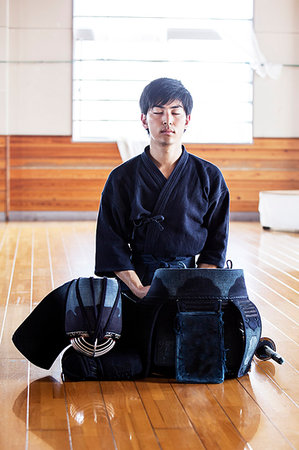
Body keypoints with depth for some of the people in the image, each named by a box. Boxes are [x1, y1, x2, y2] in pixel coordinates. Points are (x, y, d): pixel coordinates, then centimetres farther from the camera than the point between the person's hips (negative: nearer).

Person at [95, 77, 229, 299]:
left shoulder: (210, 177, 7)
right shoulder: (122, 178, 4)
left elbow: (216, 246, 8)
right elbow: (111, 243, 0)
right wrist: (139, 290, -13)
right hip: (137, 279, 0)